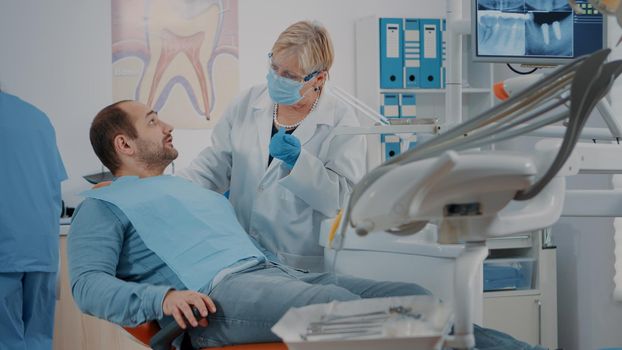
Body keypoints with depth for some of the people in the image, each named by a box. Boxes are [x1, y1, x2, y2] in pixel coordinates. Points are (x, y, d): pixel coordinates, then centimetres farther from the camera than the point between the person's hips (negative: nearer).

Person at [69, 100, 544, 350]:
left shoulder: (195, 191, 36)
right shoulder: (104, 206, 13)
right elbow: (89, 284, -3)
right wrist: (163, 298, -21)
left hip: (274, 272, 9)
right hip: (212, 293, -9)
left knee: (407, 297, -12)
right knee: (336, 302, -34)